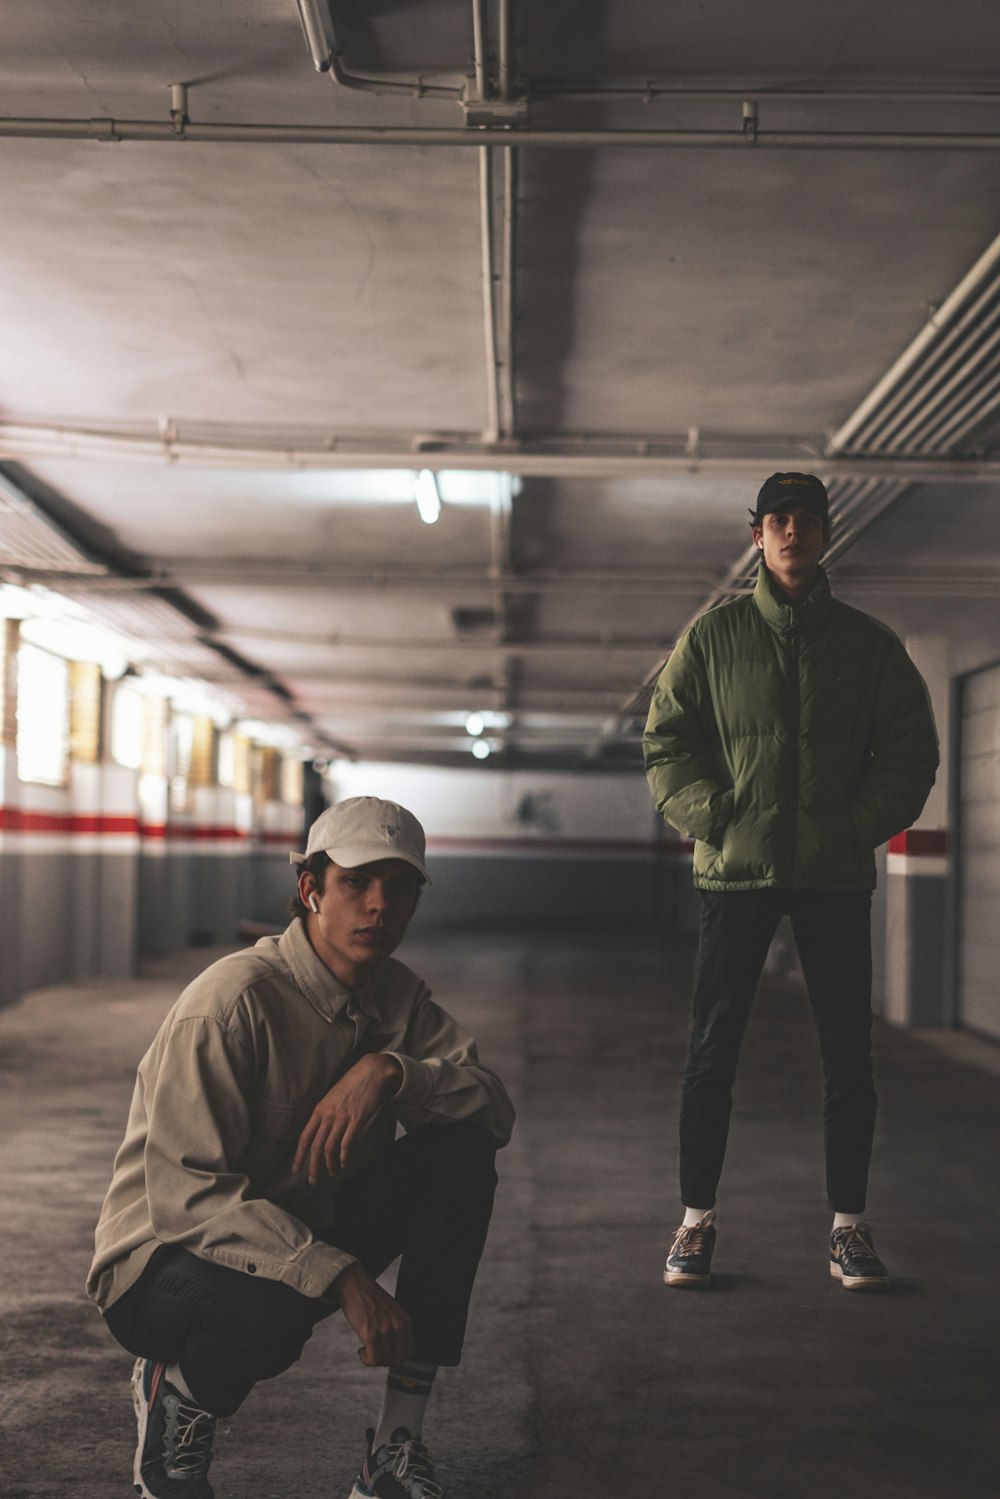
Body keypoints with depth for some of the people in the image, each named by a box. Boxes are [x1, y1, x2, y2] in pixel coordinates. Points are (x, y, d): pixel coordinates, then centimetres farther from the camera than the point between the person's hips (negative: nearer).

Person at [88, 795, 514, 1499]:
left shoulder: (397, 995, 1)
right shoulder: (236, 999, -22)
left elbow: (495, 1107, -8)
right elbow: (184, 1191, -29)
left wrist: (390, 1071, -28)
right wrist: (343, 1278, -36)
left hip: (305, 1231, 7)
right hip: (166, 1260, -7)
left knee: (461, 1153, -14)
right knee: (271, 1306, -40)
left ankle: (400, 1441, -11)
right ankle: (174, 1390, -2)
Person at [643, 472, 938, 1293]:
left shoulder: (869, 641, 7)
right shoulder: (713, 635, 5)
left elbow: (910, 749, 6)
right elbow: (667, 741, 4)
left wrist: (861, 824, -7)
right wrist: (715, 818, -8)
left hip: (836, 872, 1)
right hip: (735, 867, -1)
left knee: (847, 1050, 2)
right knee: (713, 1048, 2)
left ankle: (850, 1226, 11)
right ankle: (698, 1219, 11)